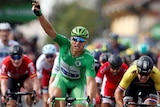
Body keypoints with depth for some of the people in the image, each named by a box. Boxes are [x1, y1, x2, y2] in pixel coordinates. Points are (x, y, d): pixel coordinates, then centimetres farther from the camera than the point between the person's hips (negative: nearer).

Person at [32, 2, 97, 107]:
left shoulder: (88, 58, -29)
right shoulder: (65, 44, -23)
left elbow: (90, 81, -34)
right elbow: (50, 30, -33)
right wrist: (39, 14, -47)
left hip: (78, 83, -1)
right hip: (62, 78, 1)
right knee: (54, 95, -31)